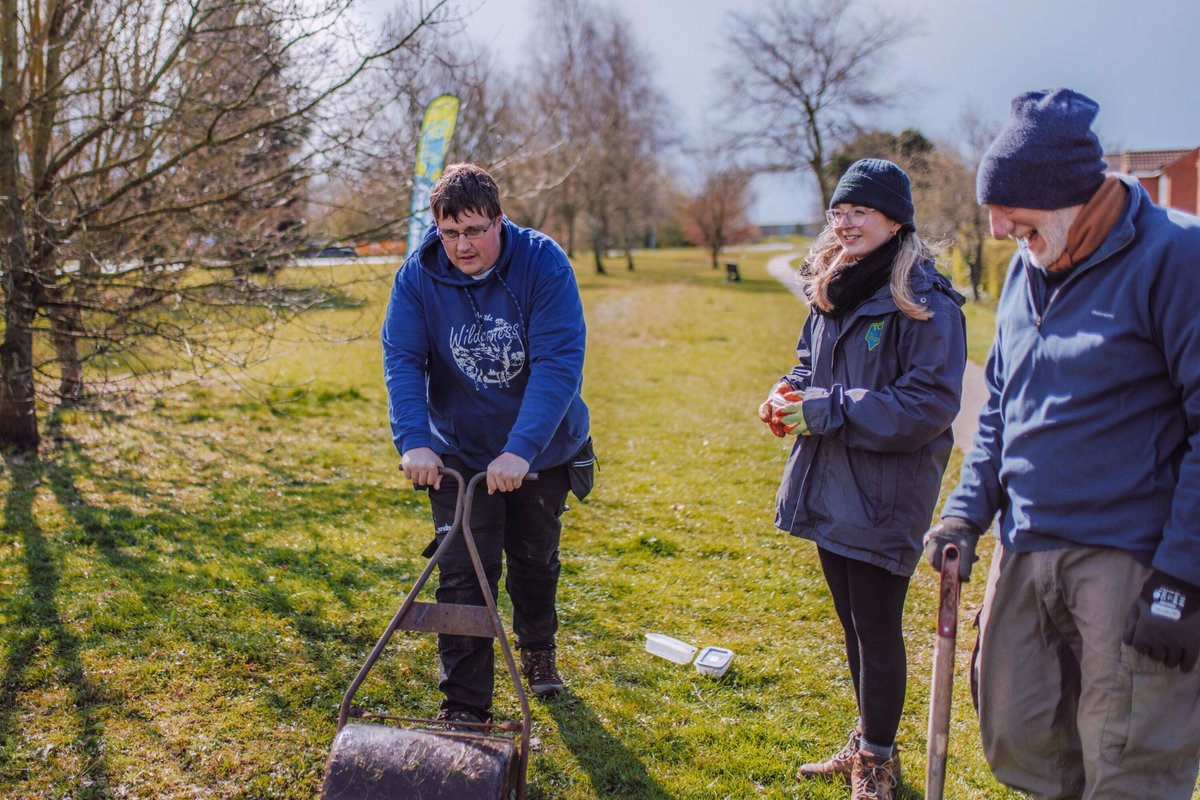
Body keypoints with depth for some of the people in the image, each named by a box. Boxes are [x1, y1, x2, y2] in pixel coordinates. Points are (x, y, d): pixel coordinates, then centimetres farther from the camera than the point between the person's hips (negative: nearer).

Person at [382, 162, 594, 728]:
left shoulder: (543, 263, -22)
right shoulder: (418, 276, -15)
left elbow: (559, 362, -30)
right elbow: (402, 361, -19)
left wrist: (520, 451, -40)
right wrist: (413, 442, -36)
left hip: (542, 452, 0)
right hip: (459, 454, 0)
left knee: (535, 560, 20)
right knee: (463, 575, -5)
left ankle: (537, 649, 48)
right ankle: (464, 707, 7)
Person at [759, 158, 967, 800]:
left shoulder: (925, 303, -15)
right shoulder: (832, 293, 9)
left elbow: (929, 404, -21)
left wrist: (826, 410, -22)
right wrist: (788, 394, -2)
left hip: (885, 499, -8)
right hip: (830, 490, 8)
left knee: (877, 628, 3)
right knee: (852, 622, 19)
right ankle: (865, 742, 36)